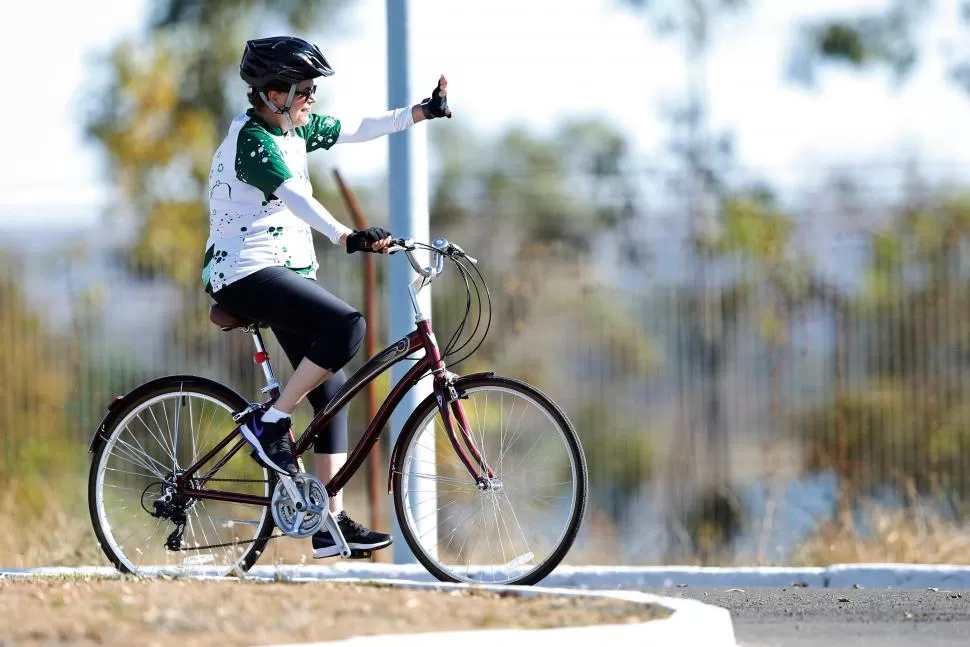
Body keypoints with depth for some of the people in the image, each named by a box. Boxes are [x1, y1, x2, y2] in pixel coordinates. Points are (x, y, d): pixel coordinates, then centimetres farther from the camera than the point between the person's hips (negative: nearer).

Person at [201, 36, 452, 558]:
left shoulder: (294, 129, 11)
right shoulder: (251, 139, -17)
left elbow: (358, 129, 15)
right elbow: (296, 197, -31)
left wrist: (423, 111, 6)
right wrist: (348, 238, -44)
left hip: (287, 271, 10)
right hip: (246, 273, -10)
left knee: (331, 390, 4)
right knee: (346, 327, -28)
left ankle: (332, 523, 4)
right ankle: (270, 423, -14)